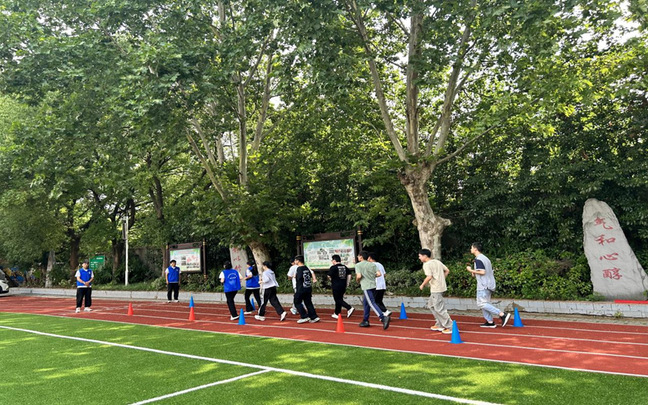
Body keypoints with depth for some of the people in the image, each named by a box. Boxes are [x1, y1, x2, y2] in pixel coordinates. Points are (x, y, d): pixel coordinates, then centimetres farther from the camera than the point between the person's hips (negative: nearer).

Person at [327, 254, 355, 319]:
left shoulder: (333, 267, -12)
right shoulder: (344, 267, 8)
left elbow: (329, 276, -15)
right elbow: (349, 274, 8)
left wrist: (332, 280, 6)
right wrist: (347, 283, 13)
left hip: (336, 286, -7)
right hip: (343, 285, 7)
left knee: (338, 300, -1)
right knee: (340, 299, 16)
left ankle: (349, 308, -17)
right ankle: (336, 313, 24)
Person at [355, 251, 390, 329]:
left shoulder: (358, 265, -5)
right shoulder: (372, 264, 11)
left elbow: (359, 276, -15)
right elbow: (378, 274, 2)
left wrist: (357, 280, 7)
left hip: (366, 287, -7)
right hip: (373, 285, 7)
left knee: (372, 303, -11)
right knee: (365, 302, 20)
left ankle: (383, 318, -27)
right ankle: (365, 321, 25)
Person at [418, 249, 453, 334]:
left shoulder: (426, 264, -11)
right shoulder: (437, 261, 14)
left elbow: (429, 277, -22)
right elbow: (447, 271, 15)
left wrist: (422, 285, -9)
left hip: (436, 289, -10)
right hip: (441, 287, 10)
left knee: (439, 308, -4)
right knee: (431, 304, 21)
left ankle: (450, 327, -3)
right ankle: (439, 325, 23)